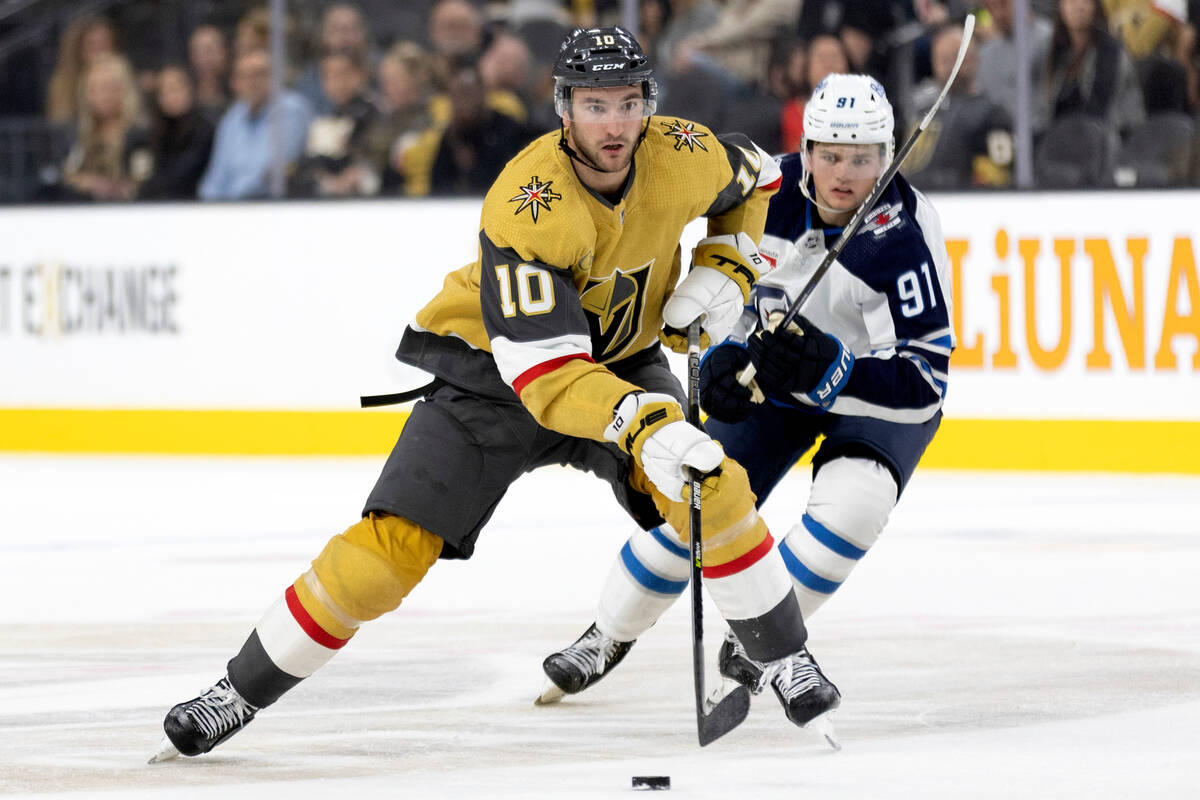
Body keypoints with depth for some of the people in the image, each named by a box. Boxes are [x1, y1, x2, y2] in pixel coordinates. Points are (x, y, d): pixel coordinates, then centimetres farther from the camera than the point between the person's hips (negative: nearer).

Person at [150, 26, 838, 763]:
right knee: (394, 542, -12)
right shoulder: (527, 205, -34)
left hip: (620, 357, 4)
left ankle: (787, 656, 0)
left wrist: (725, 269, -7)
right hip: (493, 368, -4)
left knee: (713, 487, -21)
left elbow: (752, 179, 10)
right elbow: (541, 367, -41)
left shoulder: (682, 156, -18)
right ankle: (242, 692, 1)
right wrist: (641, 424, -53)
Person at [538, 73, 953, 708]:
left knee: (853, 499, -29)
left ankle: (755, 643, -8)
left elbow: (923, 376, -33)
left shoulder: (905, 238, -31)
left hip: (876, 390, -3)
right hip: (773, 369, 3)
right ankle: (610, 635, 18)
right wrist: (725, 355, -11)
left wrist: (827, 370, -45)